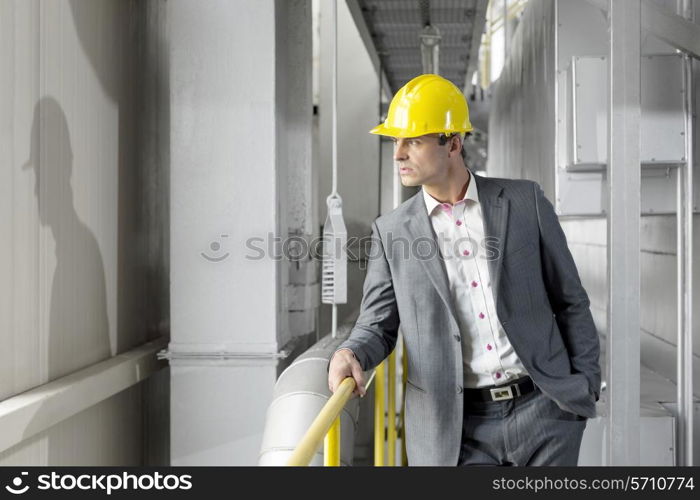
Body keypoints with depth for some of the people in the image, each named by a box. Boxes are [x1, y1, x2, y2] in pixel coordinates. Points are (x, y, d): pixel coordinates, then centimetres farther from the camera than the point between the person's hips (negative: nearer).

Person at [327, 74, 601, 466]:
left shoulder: (525, 201, 1)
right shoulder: (392, 231, 3)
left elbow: (569, 300, 6)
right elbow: (378, 325, 5)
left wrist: (587, 385, 3)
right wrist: (350, 354, -17)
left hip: (543, 406, 0)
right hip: (458, 428, 0)